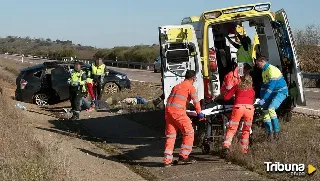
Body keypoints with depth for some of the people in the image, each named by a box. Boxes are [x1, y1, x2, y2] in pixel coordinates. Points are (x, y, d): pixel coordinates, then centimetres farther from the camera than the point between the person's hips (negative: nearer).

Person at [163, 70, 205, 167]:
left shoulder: (176, 86, 27)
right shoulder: (190, 86, 6)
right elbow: (196, 100, 1)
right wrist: (199, 113, 11)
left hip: (168, 109, 7)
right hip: (178, 111, -7)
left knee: (170, 135, 11)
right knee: (189, 132, 3)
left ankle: (167, 160, 8)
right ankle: (183, 157, 0)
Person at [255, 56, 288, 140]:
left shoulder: (272, 70, -19)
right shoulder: (264, 71, 12)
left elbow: (271, 86, -25)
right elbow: (264, 86, 17)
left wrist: (263, 99, -26)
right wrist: (261, 98, 6)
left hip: (281, 92, -9)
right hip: (272, 93, 10)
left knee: (271, 109, -27)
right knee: (265, 111, 1)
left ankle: (276, 131, -18)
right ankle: (270, 132, 10)